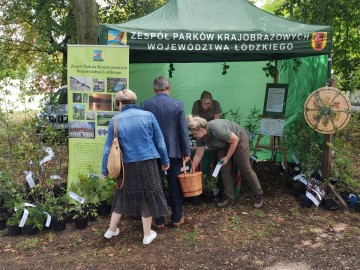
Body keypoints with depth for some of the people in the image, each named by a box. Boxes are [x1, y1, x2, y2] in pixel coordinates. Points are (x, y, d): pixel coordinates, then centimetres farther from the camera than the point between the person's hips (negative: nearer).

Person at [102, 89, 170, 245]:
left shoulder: (115, 121, -2)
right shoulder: (148, 115, -2)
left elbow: (108, 147, 0)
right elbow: (160, 140, 1)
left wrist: (105, 169, 9)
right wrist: (165, 160, 11)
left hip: (128, 165, 1)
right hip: (148, 162, -1)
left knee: (123, 196, 19)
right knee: (148, 197, 12)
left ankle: (111, 230, 33)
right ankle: (147, 235, 24)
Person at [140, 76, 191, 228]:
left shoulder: (145, 105, -5)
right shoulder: (178, 104, -6)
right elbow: (183, 130, -5)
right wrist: (187, 151, 3)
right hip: (174, 151, 0)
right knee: (175, 186, 12)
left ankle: (159, 221, 17)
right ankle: (176, 218, 23)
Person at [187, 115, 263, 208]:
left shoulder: (216, 129, -37)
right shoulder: (200, 137, -14)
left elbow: (235, 140, -26)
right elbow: (198, 155, -5)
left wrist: (227, 158, -19)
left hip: (238, 139, -7)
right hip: (224, 145, 7)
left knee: (245, 169, -2)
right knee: (224, 170, 0)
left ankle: (259, 195, 11)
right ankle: (229, 197, 10)